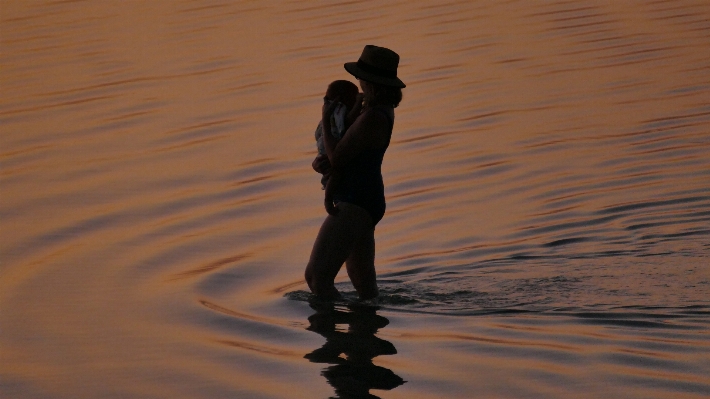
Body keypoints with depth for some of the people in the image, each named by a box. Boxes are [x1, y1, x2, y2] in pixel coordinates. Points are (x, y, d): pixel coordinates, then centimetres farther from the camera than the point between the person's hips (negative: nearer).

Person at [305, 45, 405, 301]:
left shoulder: (371, 118, -23)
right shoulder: (383, 108, 9)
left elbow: (337, 159, -18)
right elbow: (347, 151, 16)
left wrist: (325, 120, -5)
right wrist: (319, 161, -4)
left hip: (354, 206, -11)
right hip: (369, 202, 11)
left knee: (316, 277, -13)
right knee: (364, 284, 20)